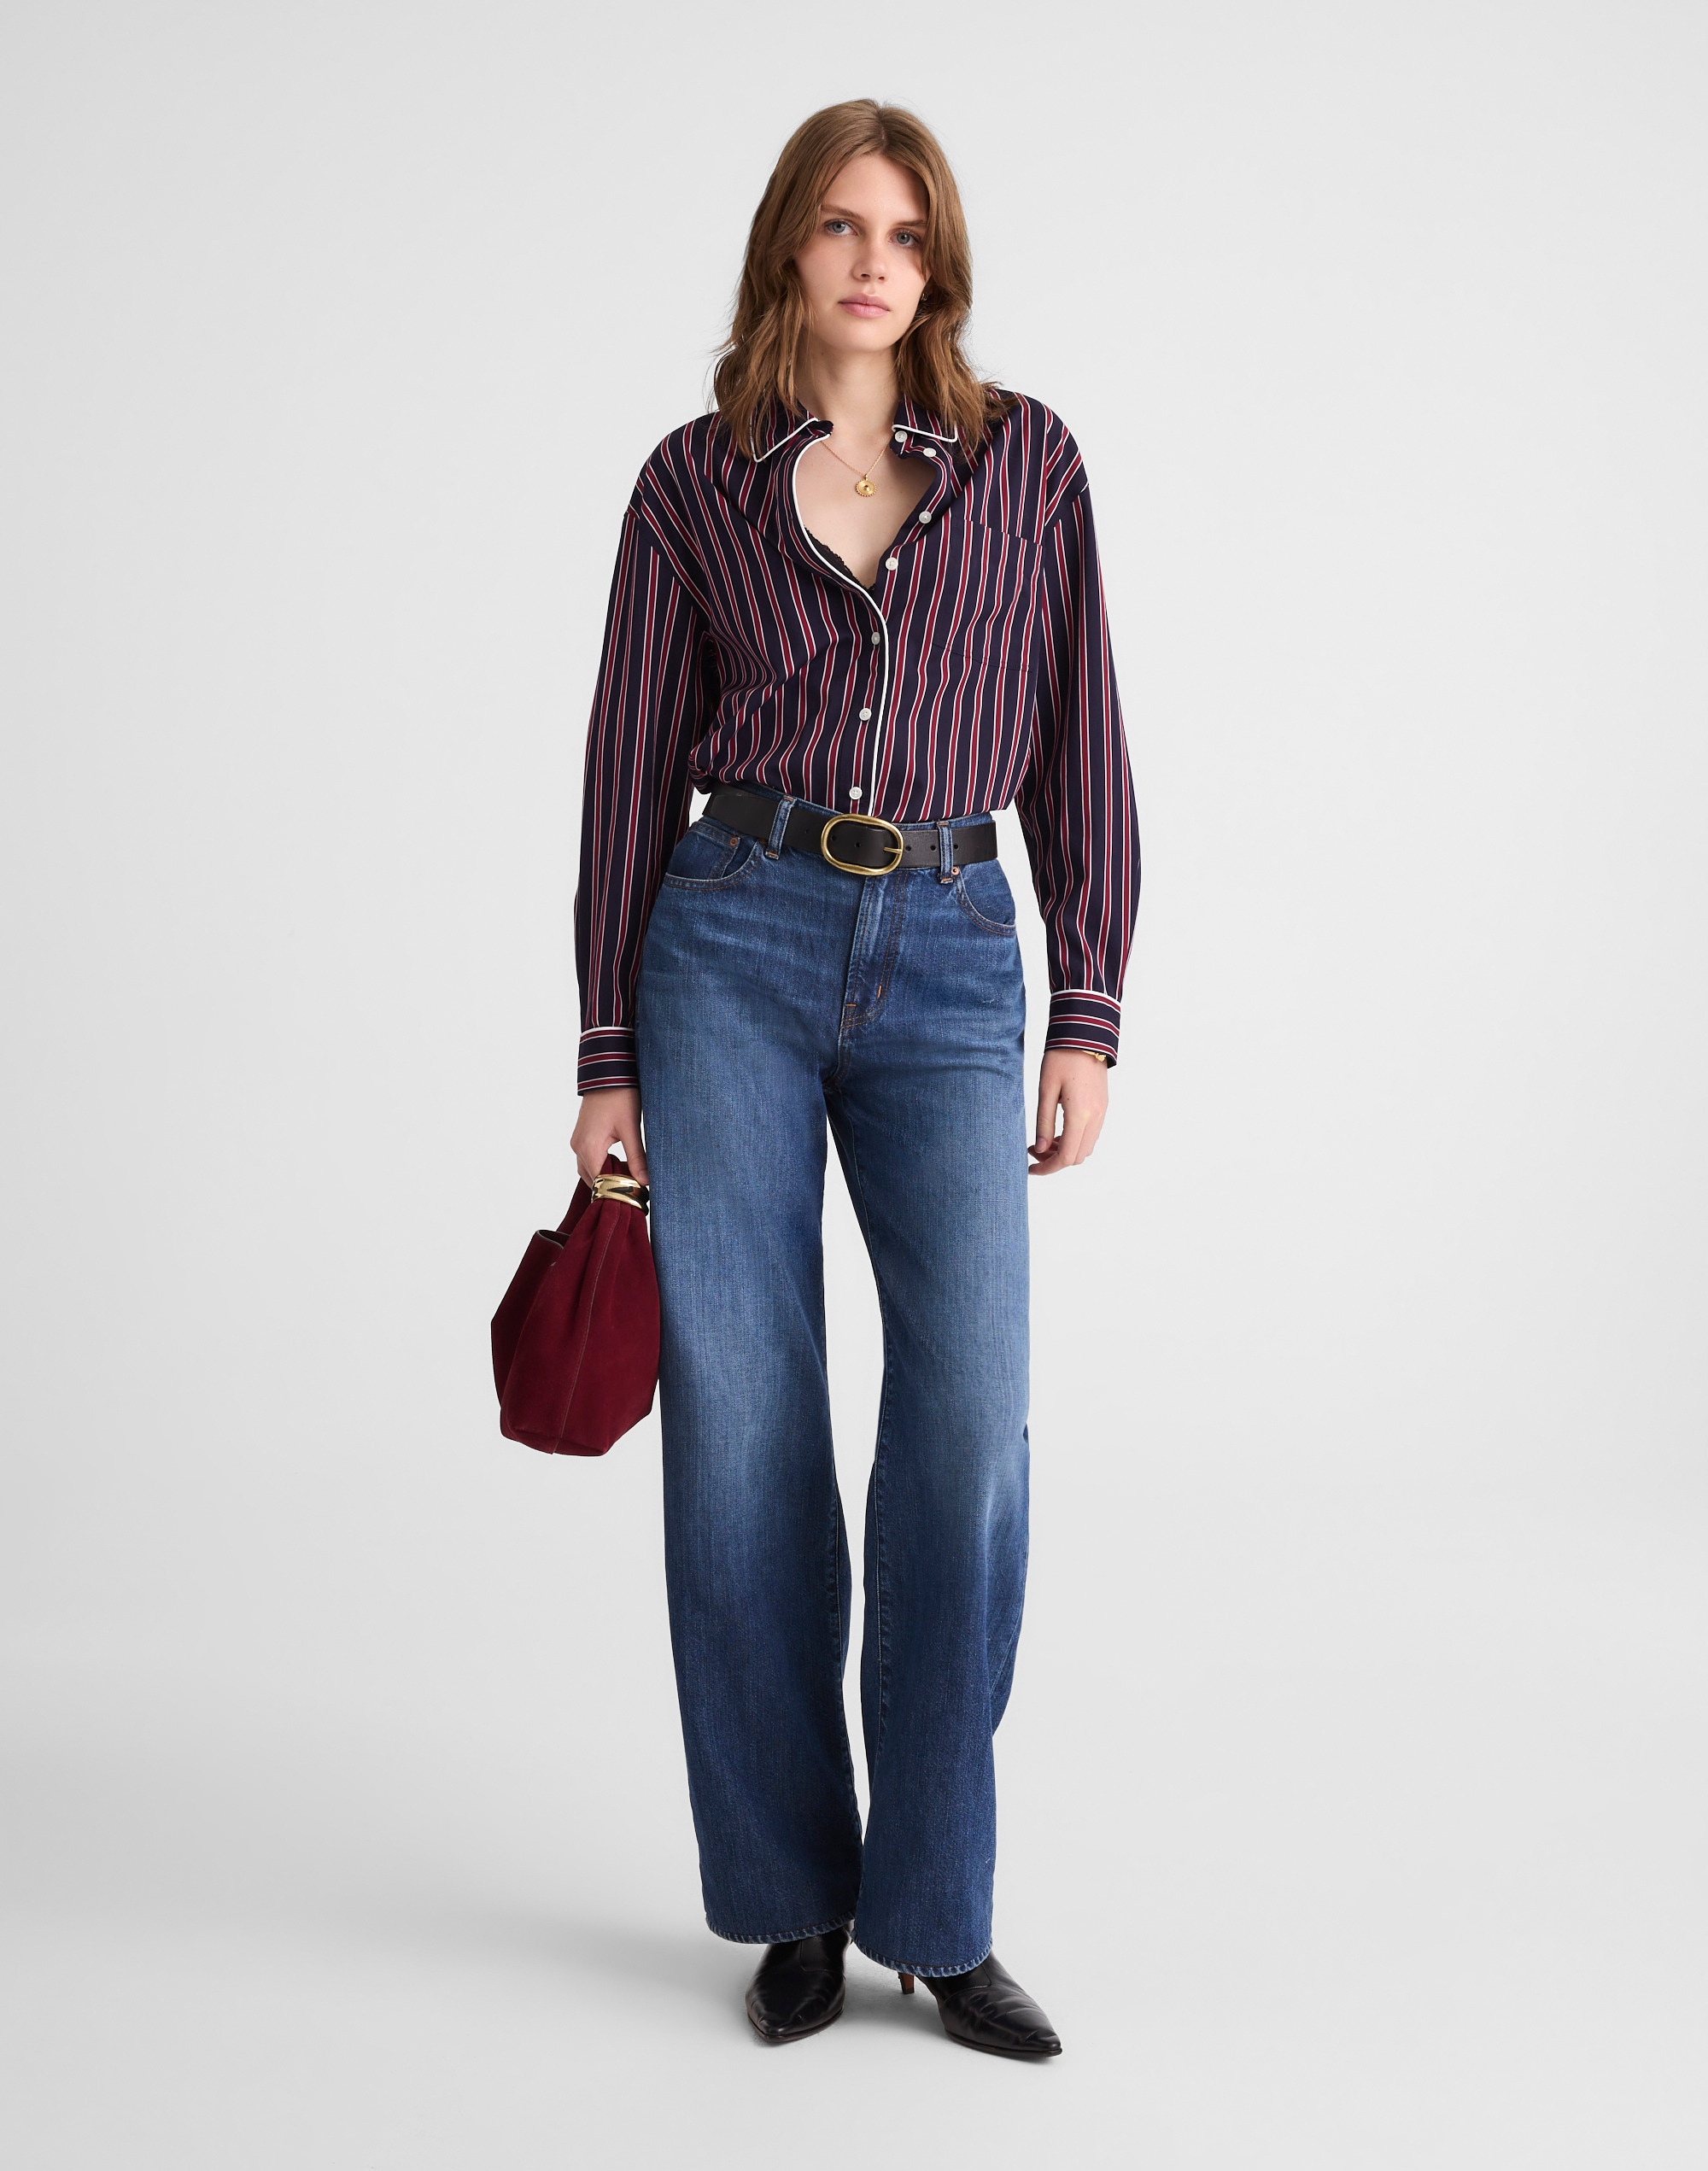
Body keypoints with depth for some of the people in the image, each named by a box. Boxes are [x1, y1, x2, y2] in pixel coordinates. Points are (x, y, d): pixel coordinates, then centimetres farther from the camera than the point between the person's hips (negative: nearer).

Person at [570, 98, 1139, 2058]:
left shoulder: (1025, 461, 10)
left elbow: (1076, 743, 9)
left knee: (969, 1417, -10)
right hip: (734, 945, 0)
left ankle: (935, 1913, 7)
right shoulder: (694, 483, 8)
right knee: (739, 1428, 0)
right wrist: (609, 1062, 5)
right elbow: (633, 767, 7)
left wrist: (1088, 1012, 1)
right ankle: (795, 1896, 17)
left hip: (952, 960, 1)